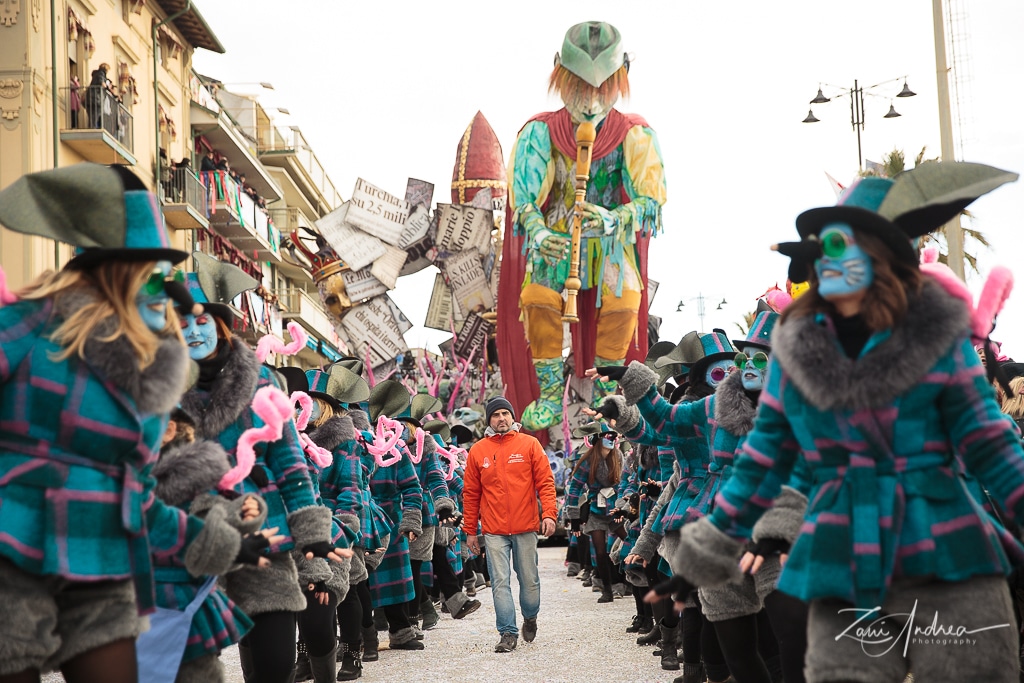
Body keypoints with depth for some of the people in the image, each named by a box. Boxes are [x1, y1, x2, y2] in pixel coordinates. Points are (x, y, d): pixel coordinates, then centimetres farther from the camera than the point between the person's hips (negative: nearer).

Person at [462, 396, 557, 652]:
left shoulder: (529, 444, 2)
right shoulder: (478, 451, 5)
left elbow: (545, 481, -1)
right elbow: (471, 493, 9)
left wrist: (549, 513, -13)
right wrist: (470, 530, 8)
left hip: (526, 528, 0)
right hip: (494, 531, 0)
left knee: (529, 579, 10)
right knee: (500, 582, -3)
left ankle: (530, 618, 34)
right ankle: (508, 633, 2)